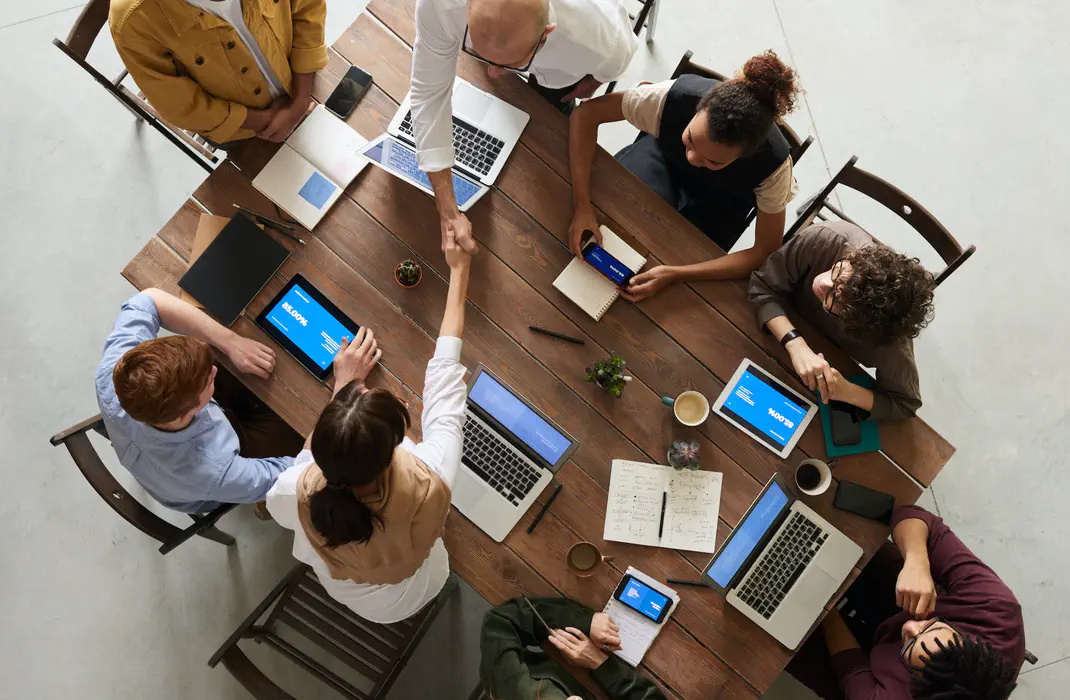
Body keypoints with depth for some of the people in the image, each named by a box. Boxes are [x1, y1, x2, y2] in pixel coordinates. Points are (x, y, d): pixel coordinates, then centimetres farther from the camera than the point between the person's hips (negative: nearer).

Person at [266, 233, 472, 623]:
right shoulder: (429, 484, -46)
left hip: (341, 592, 0)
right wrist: (458, 270, -18)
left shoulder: (299, 495, -42)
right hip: (416, 593, 0)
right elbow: (444, 376, -31)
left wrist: (344, 386, -14)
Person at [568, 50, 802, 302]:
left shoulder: (773, 163, -38)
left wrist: (675, 274, -41)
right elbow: (587, 113, -30)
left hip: (721, 198, 0)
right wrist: (582, 204, -41)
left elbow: (766, 252, -29)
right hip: (665, 154, 1)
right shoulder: (675, 96, -39)